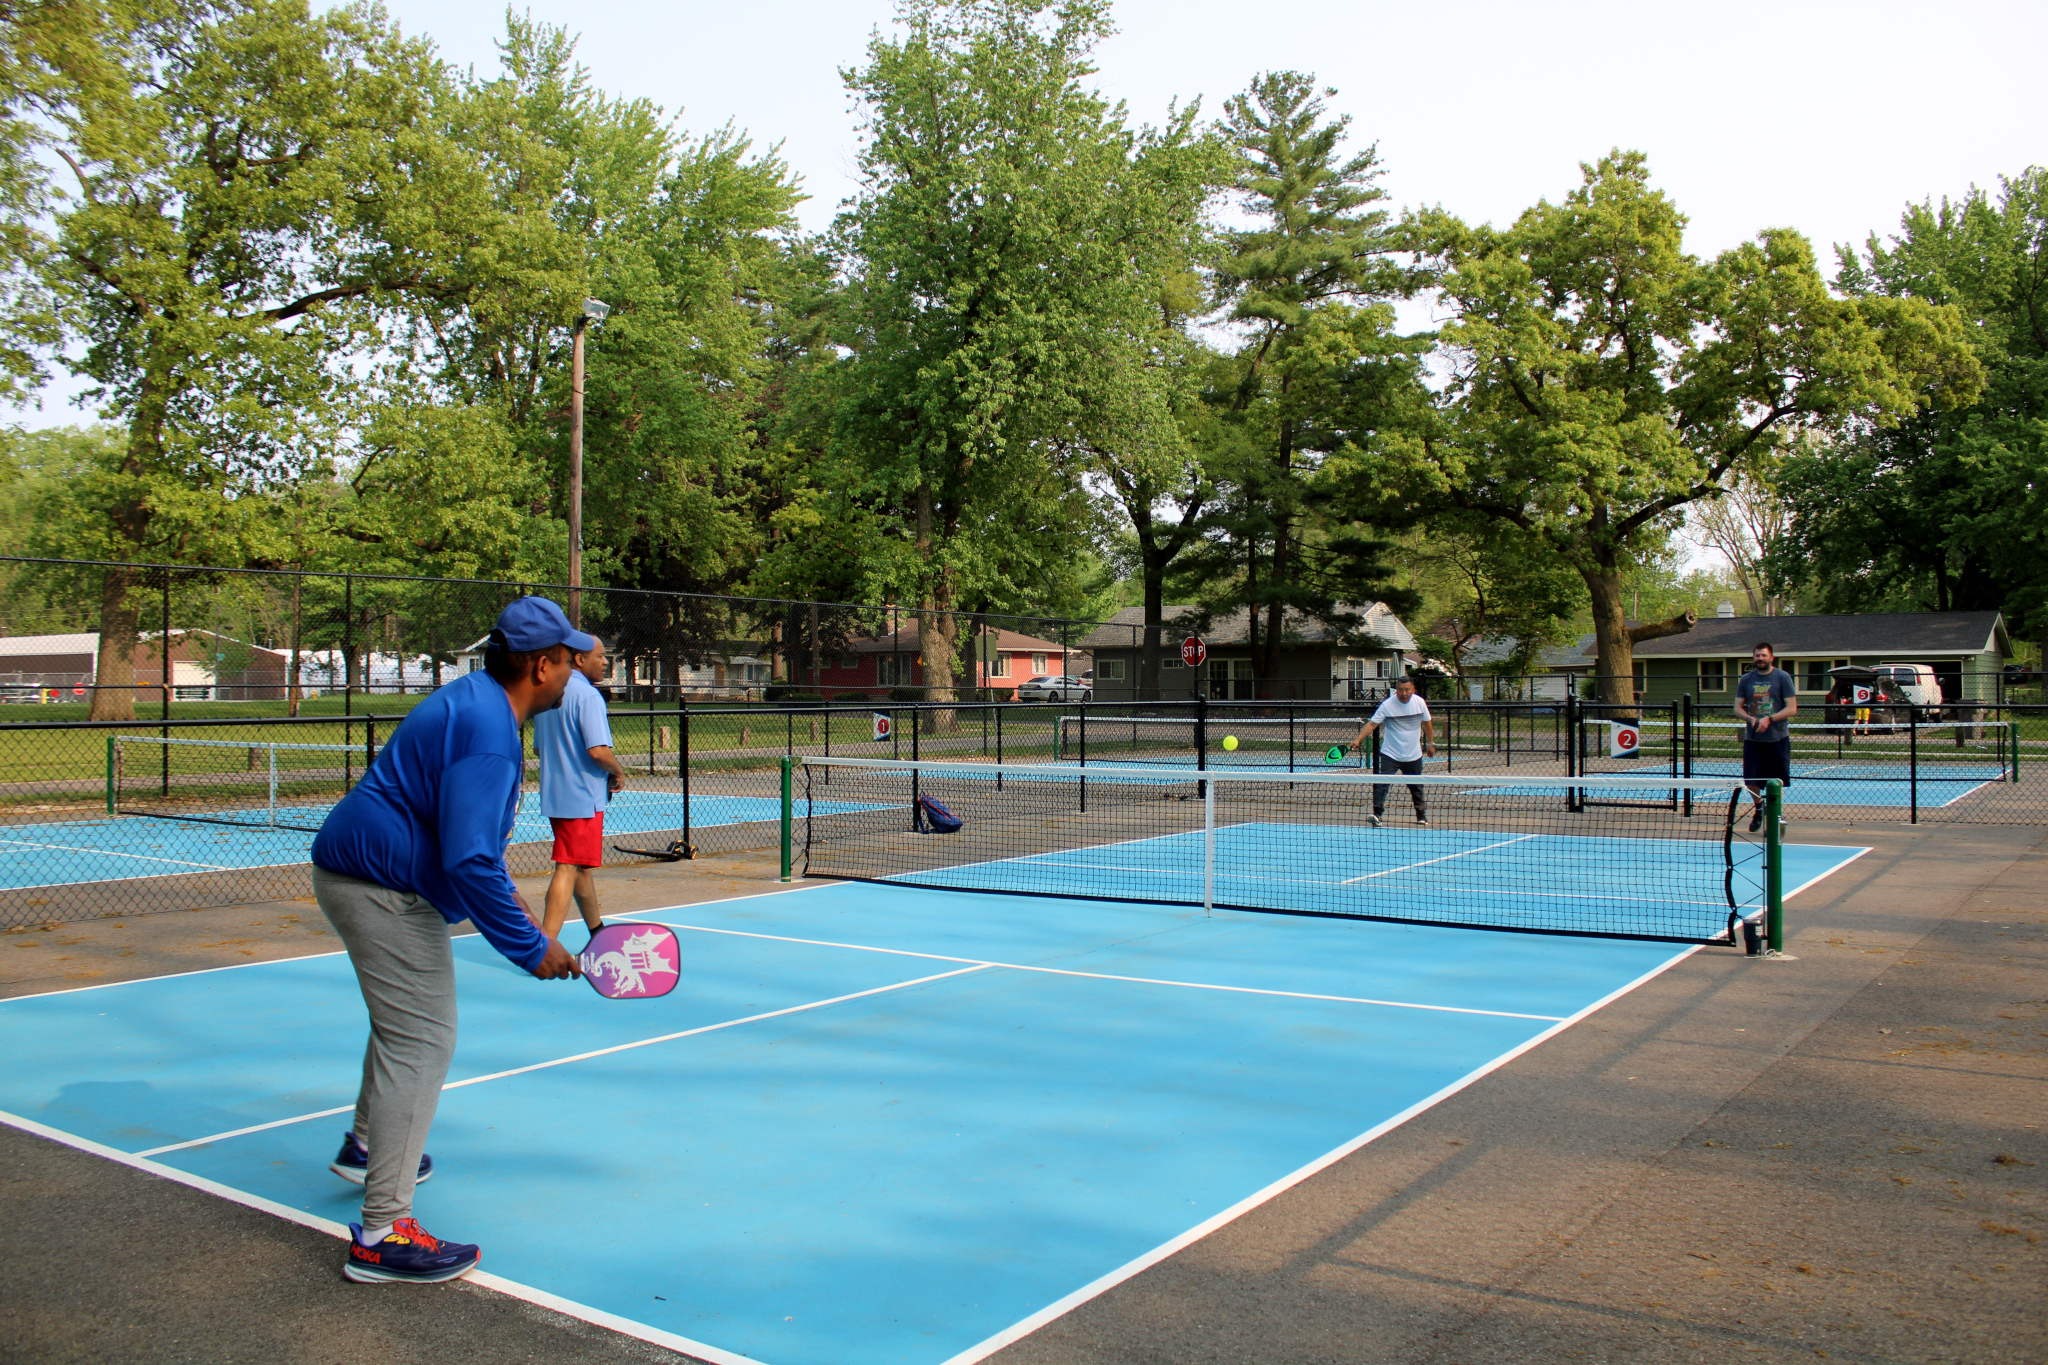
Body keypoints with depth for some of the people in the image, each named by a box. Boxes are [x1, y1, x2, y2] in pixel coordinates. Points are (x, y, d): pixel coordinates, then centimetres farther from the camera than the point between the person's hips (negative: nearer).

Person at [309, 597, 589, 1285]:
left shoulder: (475, 700, 9)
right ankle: (381, 1235, -11)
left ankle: (367, 1146, 49)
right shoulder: (487, 733, -26)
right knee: (422, 1044, -12)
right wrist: (530, 948, -24)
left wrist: (507, 899, 22)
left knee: (404, 1022, 29)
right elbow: (471, 861, -31)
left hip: (360, 866, 11)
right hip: (382, 887, -11)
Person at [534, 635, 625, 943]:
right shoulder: (587, 695, -16)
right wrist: (618, 773, -6)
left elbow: (538, 747, 19)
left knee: (582, 867, 19)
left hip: (554, 794, 9)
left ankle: (599, 934, 32)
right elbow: (598, 751, -24)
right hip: (582, 797, -9)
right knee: (569, 869, -9)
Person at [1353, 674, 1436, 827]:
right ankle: (1377, 814, -17)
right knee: (1382, 784, -17)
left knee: (1416, 787, 13)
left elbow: (1427, 723, 11)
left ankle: (1421, 815, 30)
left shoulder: (1420, 702, -4)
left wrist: (1431, 743, 15)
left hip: (1413, 755, 3)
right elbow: (1372, 724, -16)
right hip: (1390, 754, -3)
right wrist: (1358, 740, -28)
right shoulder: (1387, 705, -14)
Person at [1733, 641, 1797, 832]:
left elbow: (1792, 708, -6)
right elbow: (1738, 707, 8)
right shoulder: (1746, 679, 7)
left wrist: (1769, 719, -18)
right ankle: (1758, 808, 26)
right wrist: (1751, 719, -12)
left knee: (1776, 782, 1)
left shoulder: (1783, 677, -2)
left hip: (1777, 738, -2)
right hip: (1752, 738, 2)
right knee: (1751, 780, 1)